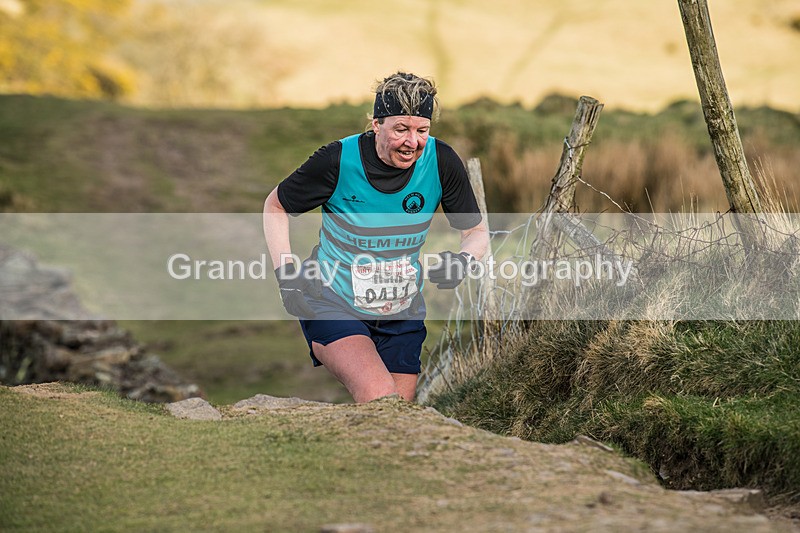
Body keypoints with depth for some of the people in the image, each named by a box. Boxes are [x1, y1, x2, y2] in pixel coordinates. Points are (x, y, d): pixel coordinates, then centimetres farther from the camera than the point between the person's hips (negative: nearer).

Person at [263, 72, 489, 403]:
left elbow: (477, 232, 1)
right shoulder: (338, 160, -17)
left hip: (402, 316, 4)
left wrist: (463, 260, -22)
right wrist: (287, 276, -11)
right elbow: (275, 206, -1)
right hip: (333, 306, -4)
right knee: (380, 400, -27)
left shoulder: (441, 161, -11)